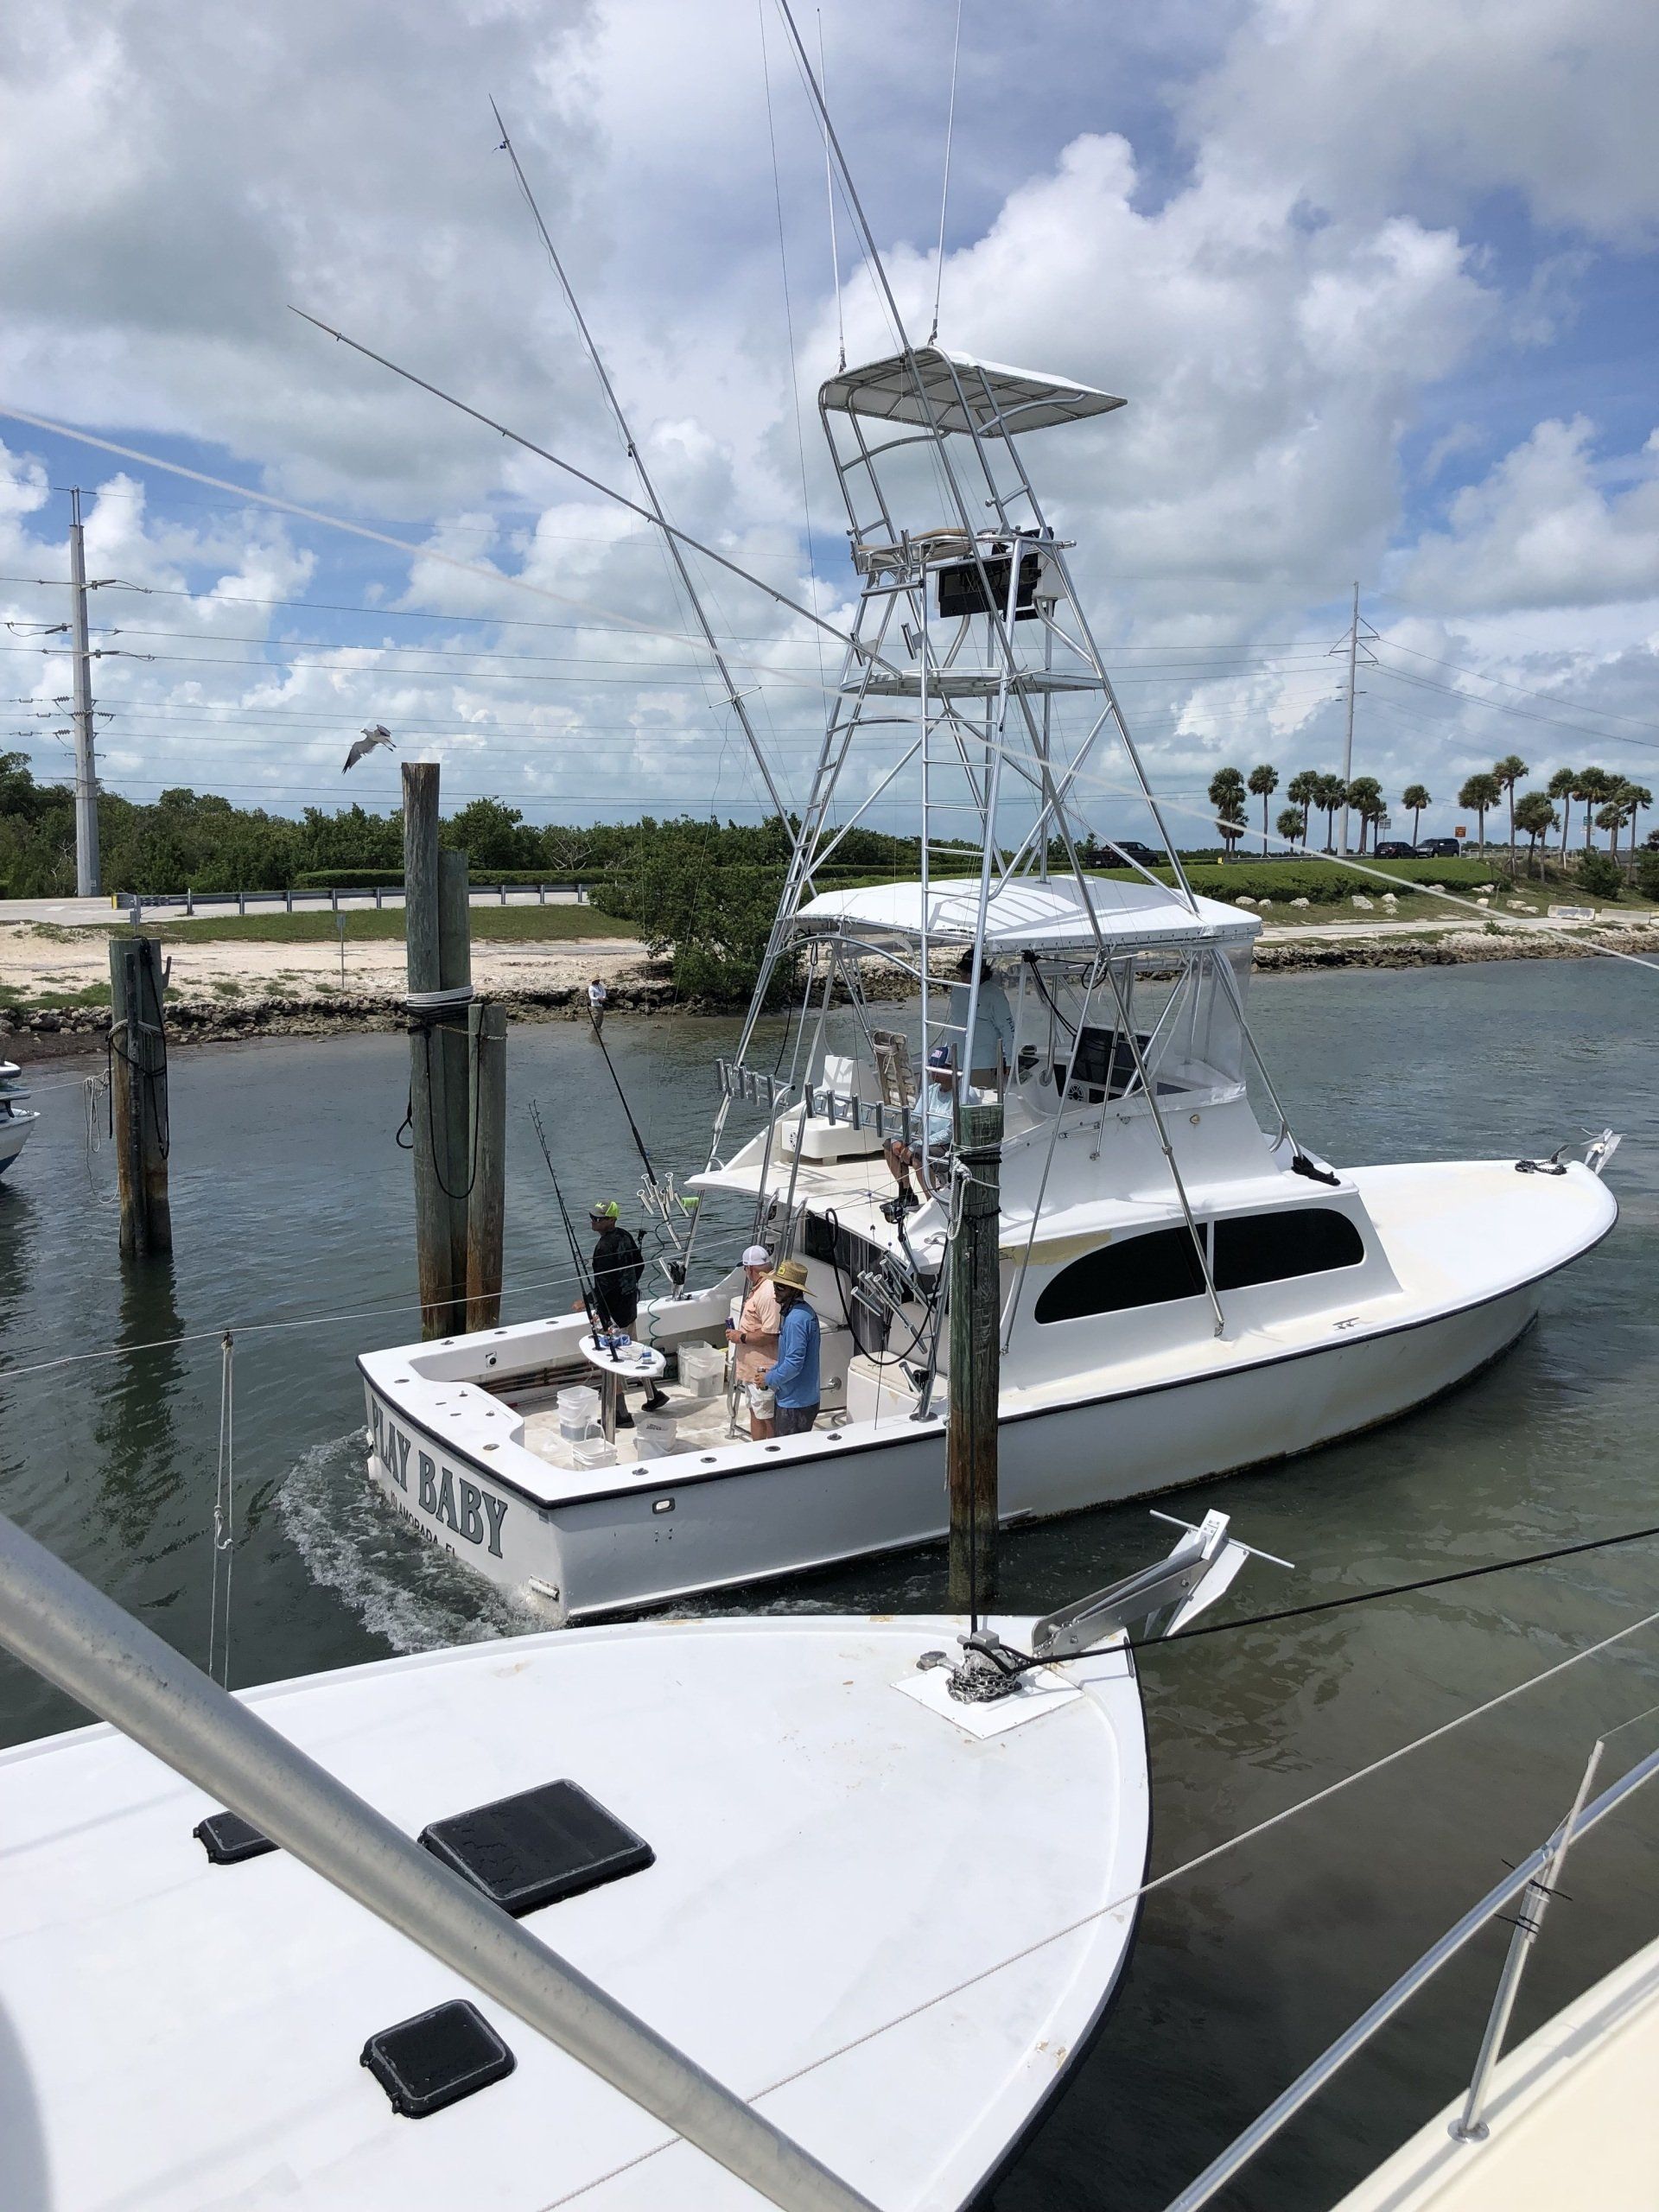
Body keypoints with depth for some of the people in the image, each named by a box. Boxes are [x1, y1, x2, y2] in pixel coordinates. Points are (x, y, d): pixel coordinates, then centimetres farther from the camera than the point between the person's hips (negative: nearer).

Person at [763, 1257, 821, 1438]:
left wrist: (769, 1378, -12)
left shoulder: (796, 1320, -24)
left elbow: (794, 1364, -26)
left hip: (795, 1404, -10)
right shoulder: (805, 1311, 8)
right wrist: (772, 1370, 10)